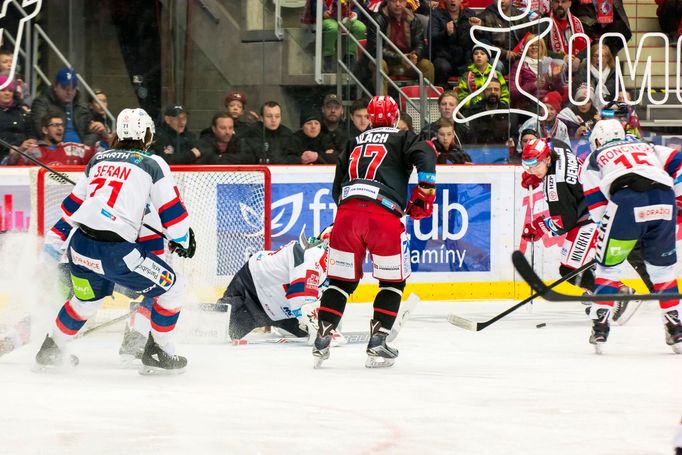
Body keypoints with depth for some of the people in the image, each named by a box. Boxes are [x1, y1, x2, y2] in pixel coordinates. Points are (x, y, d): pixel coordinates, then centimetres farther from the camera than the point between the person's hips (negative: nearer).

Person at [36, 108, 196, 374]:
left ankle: (51, 350, 44)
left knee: (87, 299, 33)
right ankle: (157, 353, 11)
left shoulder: (98, 160, 19)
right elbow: (170, 209, 3)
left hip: (80, 245, 6)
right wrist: (182, 239, 19)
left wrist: (55, 241, 31)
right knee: (172, 288, 9)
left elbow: (73, 204, 24)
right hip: (115, 251, -6)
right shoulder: (152, 164, 3)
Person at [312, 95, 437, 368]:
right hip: (383, 215, -4)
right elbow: (424, 154, -7)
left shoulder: (354, 143, 28)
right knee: (393, 281, 11)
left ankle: (322, 340, 5)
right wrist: (424, 192, -2)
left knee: (342, 280, 15)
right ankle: (377, 344, 2)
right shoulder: (401, 139, 15)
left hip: (346, 213, 4)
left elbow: (337, 189, 28)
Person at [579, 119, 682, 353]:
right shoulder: (646, 147, 37)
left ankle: (599, 325, 6)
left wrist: (604, 234, 18)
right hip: (663, 202, 3)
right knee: (662, 267, 20)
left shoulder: (593, 159, 27)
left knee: (609, 264, 13)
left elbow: (596, 202, 15)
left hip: (626, 201, -3)